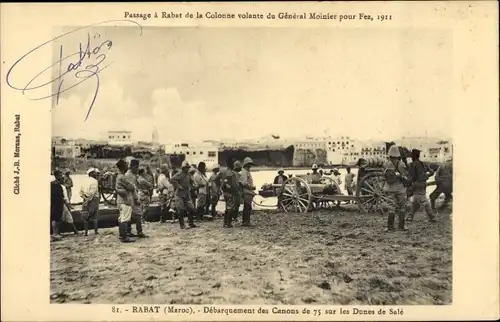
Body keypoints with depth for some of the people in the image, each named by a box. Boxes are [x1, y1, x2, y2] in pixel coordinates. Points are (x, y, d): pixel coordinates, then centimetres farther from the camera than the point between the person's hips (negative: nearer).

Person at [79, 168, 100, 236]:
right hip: (93, 199, -5)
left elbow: (81, 192, 6)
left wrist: (85, 198, 0)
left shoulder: (84, 180, 9)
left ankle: (86, 232, 10)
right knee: (94, 216, 5)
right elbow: (92, 192, -19)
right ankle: (96, 231, 7)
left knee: (86, 216, 10)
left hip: (86, 200, 5)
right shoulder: (94, 181, -10)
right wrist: (88, 200, -14)